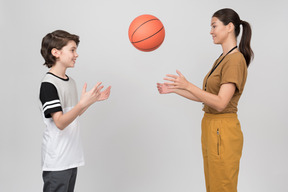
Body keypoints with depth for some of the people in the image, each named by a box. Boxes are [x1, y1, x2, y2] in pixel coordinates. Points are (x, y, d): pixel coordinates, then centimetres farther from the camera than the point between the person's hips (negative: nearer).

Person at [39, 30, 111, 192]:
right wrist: (83, 103, -34)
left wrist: (93, 99, 11)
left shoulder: (71, 81, 10)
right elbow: (60, 122, -23)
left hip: (71, 157, 8)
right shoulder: (48, 84, -16)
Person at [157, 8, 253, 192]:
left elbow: (220, 103, -23)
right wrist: (174, 90, 12)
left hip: (223, 132, -10)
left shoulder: (235, 60, -16)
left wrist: (188, 86, -27)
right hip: (211, 128, 10)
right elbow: (206, 97, 16)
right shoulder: (222, 59, 15)